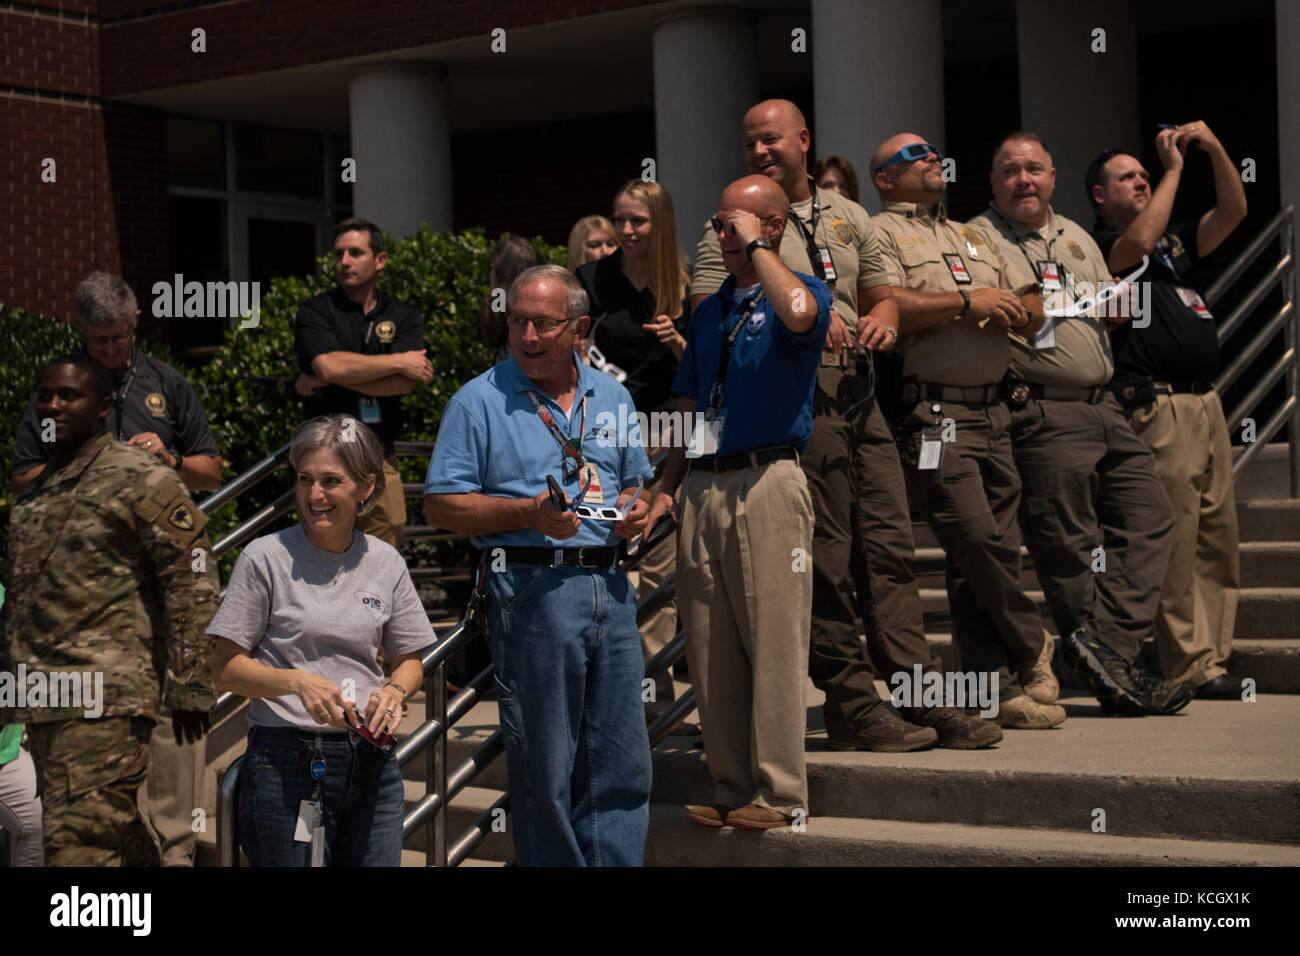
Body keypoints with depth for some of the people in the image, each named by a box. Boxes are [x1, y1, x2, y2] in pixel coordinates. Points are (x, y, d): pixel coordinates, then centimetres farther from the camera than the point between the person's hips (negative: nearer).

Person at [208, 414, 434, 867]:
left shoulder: (385, 562, 7)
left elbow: (409, 660, 15)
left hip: (370, 759, 4)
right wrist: (298, 682, -19)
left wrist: (394, 692, -7)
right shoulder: (266, 558, -4)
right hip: (285, 758, -3)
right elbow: (225, 669, -4)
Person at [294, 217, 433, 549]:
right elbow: (329, 365, -15)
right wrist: (399, 361, -6)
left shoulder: (404, 317, 11)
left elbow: (403, 383, -5)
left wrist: (333, 378, -8)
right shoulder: (315, 311, 5)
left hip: (382, 461, 3)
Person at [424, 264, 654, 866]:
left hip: (609, 587, 5)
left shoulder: (611, 397, 15)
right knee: (543, 768, 0)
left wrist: (636, 510, 3)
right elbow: (442, 506, -5)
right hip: (532, 590, -5)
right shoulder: (480, 401, -1)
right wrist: (529, 513, -16)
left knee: (624, 765, 6)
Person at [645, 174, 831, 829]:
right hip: (704, 489, 7)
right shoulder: (708, 312, 20)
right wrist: (667, 489, 12)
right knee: (710, 648, 6)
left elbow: (799, 312, -27)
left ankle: (780, 794, -1)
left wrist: (756, 247, -13)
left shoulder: (800, 290, 0)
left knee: (773, 640, -6)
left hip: (766, 480, -7)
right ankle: (732, 788, 14)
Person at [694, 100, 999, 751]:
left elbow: (880, 295, 27)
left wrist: (882, 320, 3)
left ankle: (922, 698, 3)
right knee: (824, 560, -5)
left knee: (889, 546, 2)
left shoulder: (848, 218, 22)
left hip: (860, 395, 5)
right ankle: (853, 707, 0)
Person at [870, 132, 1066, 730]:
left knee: (997, 548, 3)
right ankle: (1032, 651, 5)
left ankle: (1000, 689, 8)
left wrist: (1020, 308, -1)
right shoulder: (881, 234, 3)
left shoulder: (977, 239, 27)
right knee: (976, 540, -15)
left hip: (990, 411, 7)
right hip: (930, 413, -7)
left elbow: (1033, 314, 22)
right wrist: (966, 302, -13)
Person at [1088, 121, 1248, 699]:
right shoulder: (1096, 246, 1)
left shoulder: (1177, 241, 24)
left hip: (1206, 403, 8)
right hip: (1159, 408, -8)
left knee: (1218, 535, 6)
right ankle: (1189, 667, -7)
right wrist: (1174, 167, -10)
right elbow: (1137, 242, -20)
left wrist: (1215, 149, 4)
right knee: (1175, 538, -9)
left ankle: (1214, 658, 10)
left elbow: (1233, 212, 16)